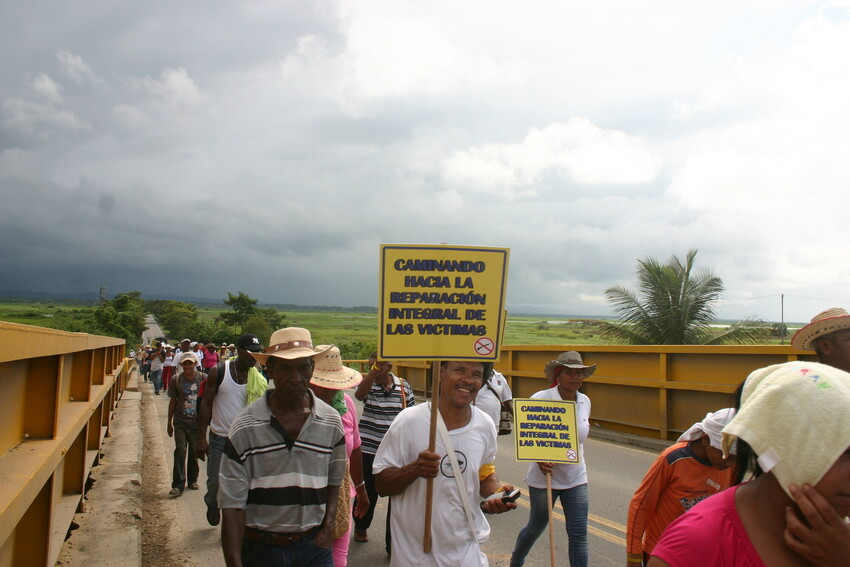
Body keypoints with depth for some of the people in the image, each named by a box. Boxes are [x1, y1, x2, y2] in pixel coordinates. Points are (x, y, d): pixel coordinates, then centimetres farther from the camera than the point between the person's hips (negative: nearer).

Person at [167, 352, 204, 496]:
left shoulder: (203, 378, -2)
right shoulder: (176, 380, -1)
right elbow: (173, 401, 7)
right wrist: (169, 423, 10)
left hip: (197, 422, 0)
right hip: (180, 422, 0)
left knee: (194, 452, 10)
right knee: (180, 451, -9)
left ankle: (192, 480, 27)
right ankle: (178, 484, -4)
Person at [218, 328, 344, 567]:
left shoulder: (331, 422, -3)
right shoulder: (244, 428, -11)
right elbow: (232, 504, -9)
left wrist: (328, 526, -1)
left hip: (313, 546, 2)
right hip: (259, 547, -1)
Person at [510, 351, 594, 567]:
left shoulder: (585, 401, 2)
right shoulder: (541, 399, -15)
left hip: (576, 478, 4)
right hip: (544, 475, -4)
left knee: (579, 533, -1)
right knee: (535, 527, 14)